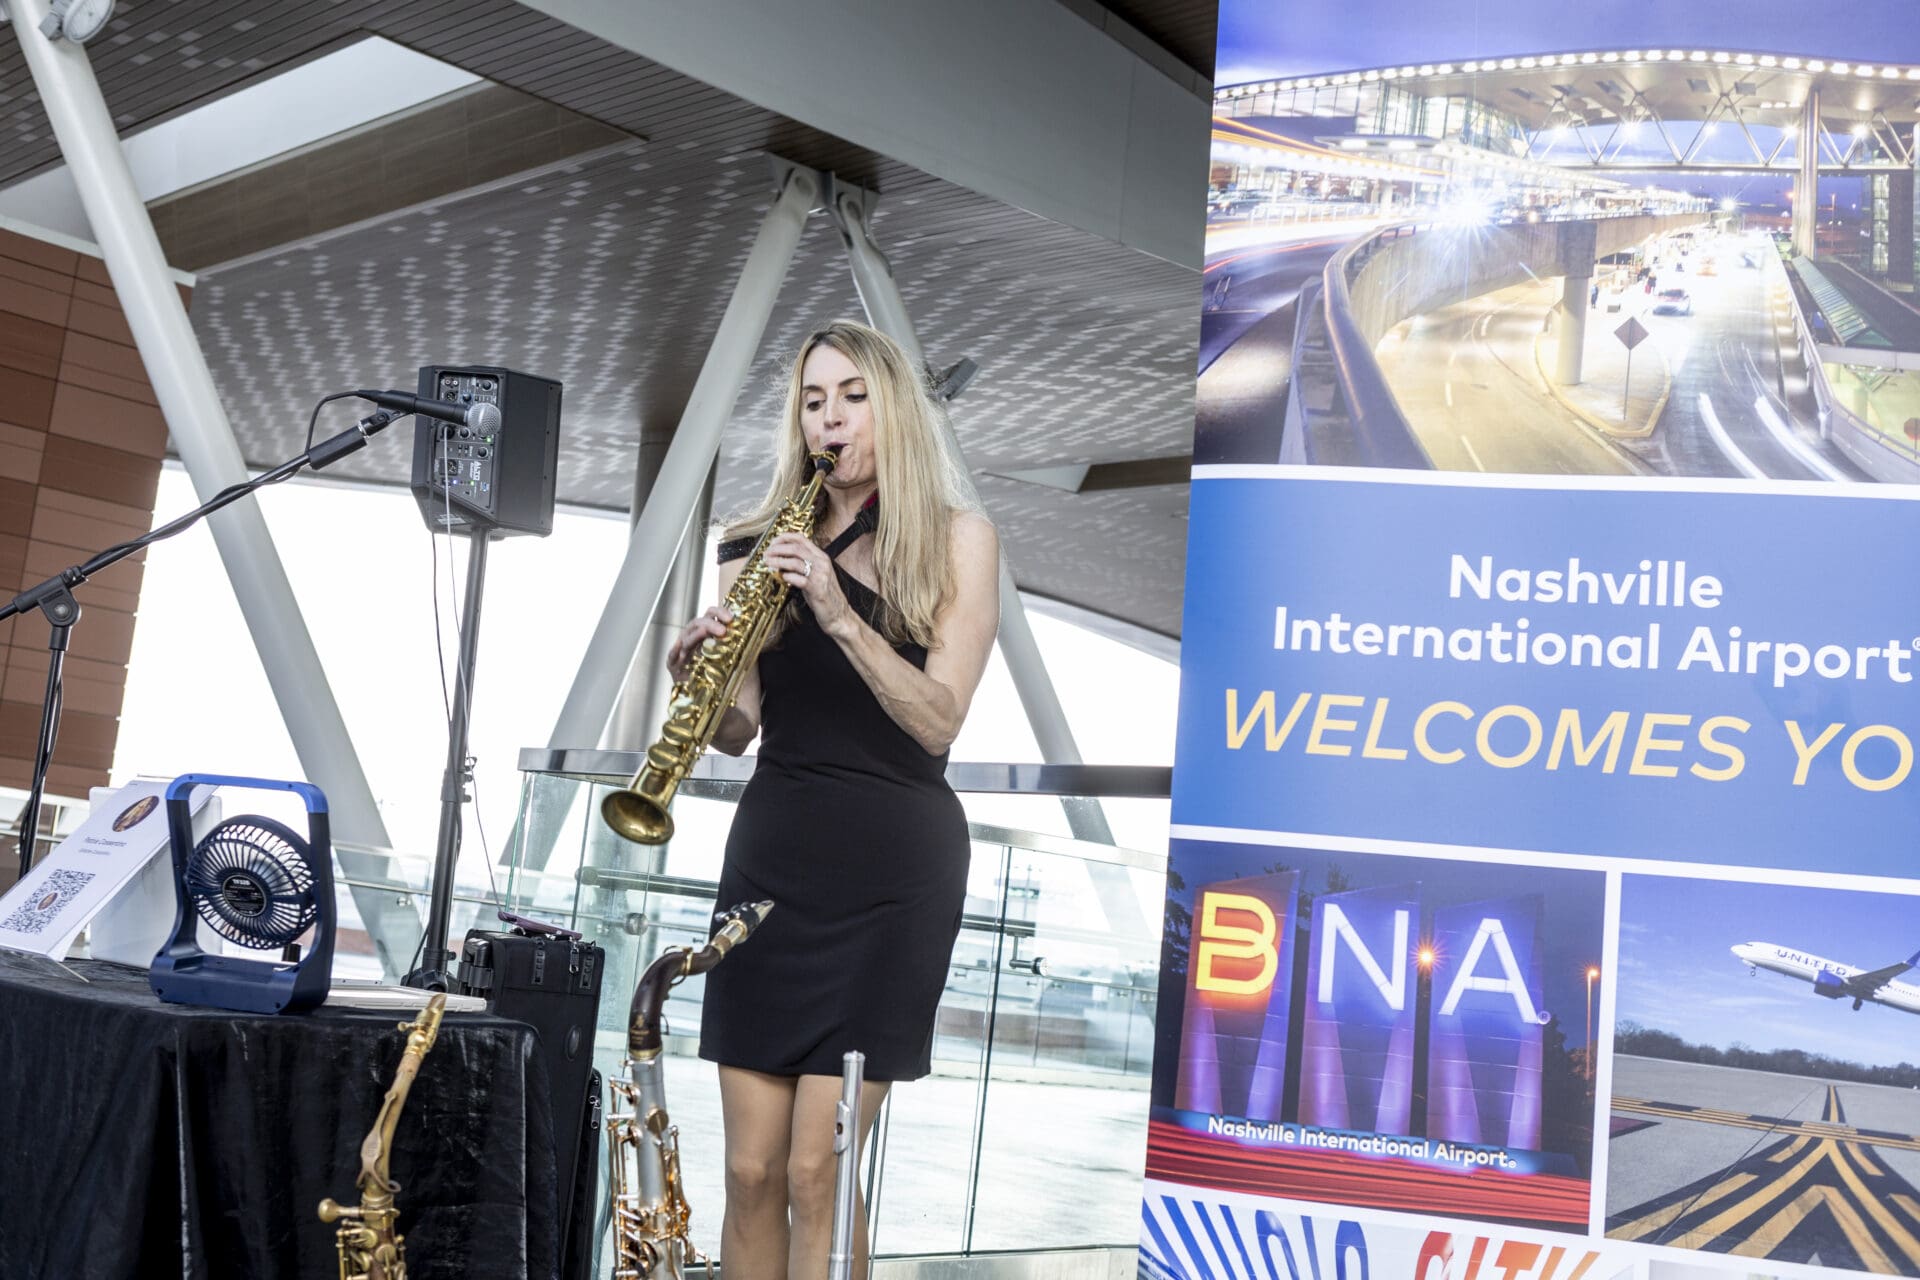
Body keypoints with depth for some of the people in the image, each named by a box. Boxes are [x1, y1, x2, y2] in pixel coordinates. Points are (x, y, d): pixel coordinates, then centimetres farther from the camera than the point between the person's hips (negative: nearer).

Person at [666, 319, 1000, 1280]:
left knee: (816, 1171, -6)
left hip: (894, 867, -3)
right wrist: (701, 673, -16)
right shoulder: (768, 543, 11)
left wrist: (840, 616, -22)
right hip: (771, 851, 4)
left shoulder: (954, 537, 1)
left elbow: (937, 718, -10)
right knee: (750, 1171, 4)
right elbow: (737, 730, 6)